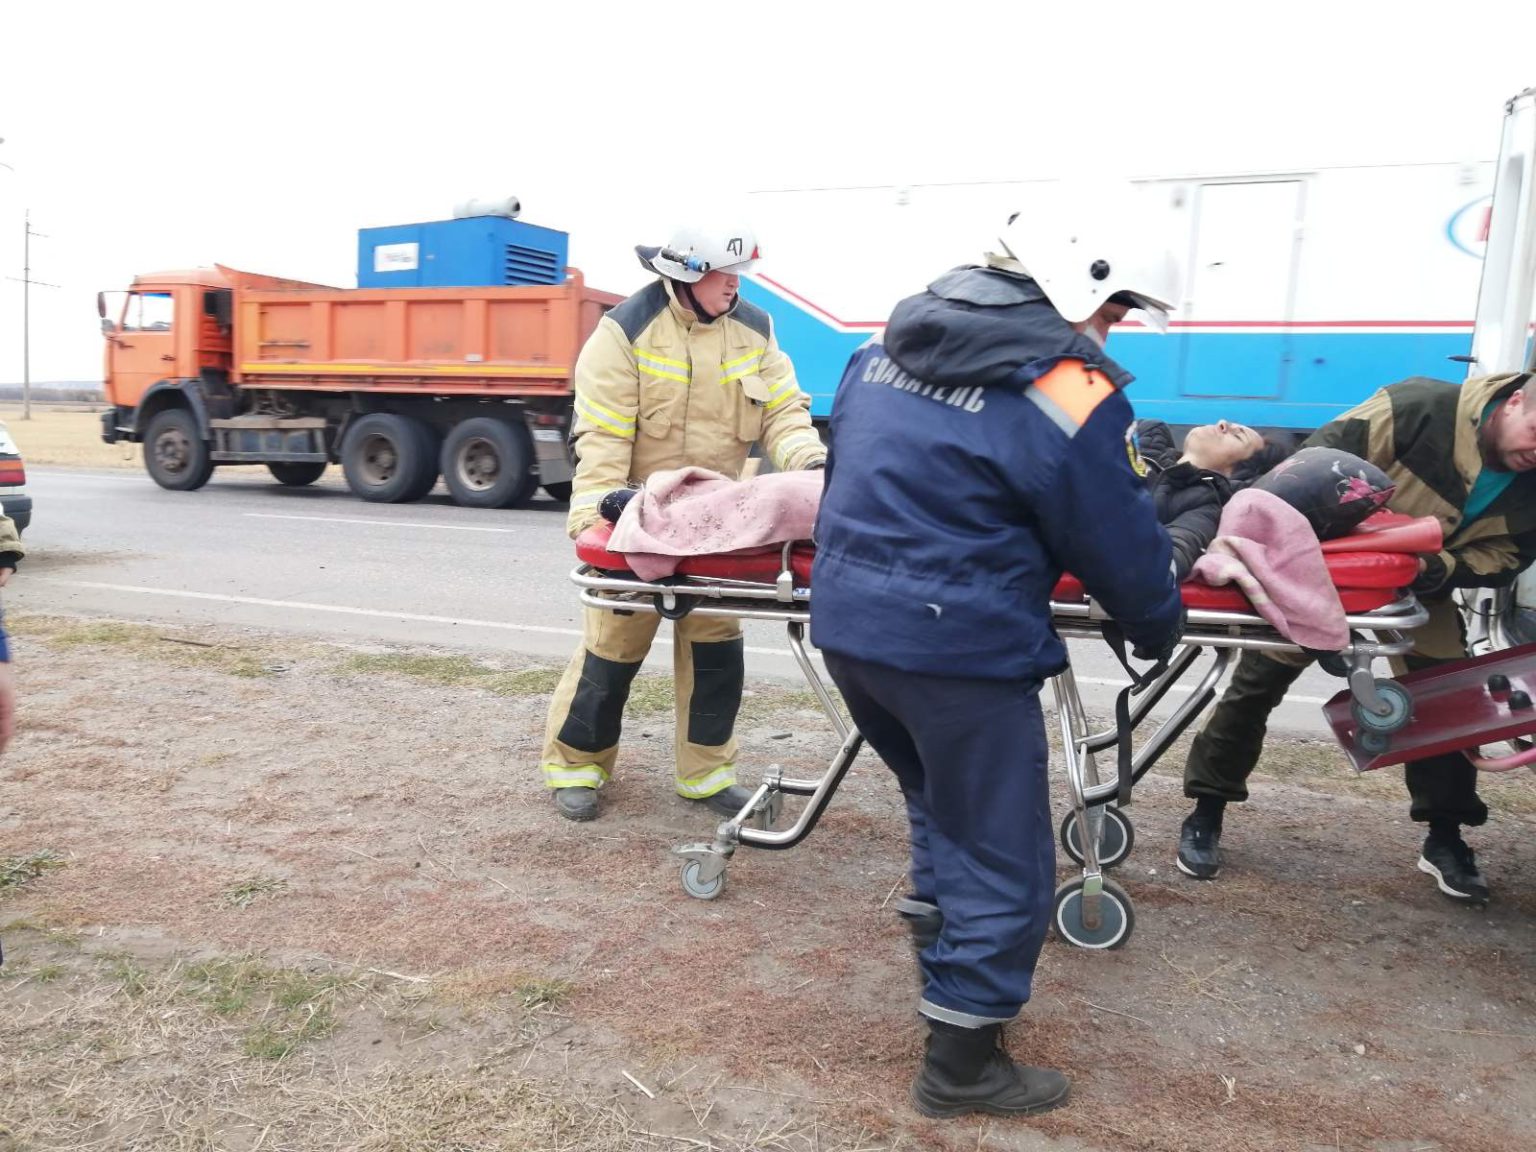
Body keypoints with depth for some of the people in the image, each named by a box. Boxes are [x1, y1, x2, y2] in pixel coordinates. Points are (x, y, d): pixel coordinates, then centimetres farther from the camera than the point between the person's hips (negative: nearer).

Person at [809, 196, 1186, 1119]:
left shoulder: (884, 349, 9)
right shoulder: (1070, 395, -12)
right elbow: (1121, 546, -4)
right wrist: (1160, 627, 16)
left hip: (845, 625, 8)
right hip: (960, 650, -8)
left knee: (944, 807, 30)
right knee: (1003, 862, 9)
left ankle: (942, 947, 43)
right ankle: (962, 1064, 19)